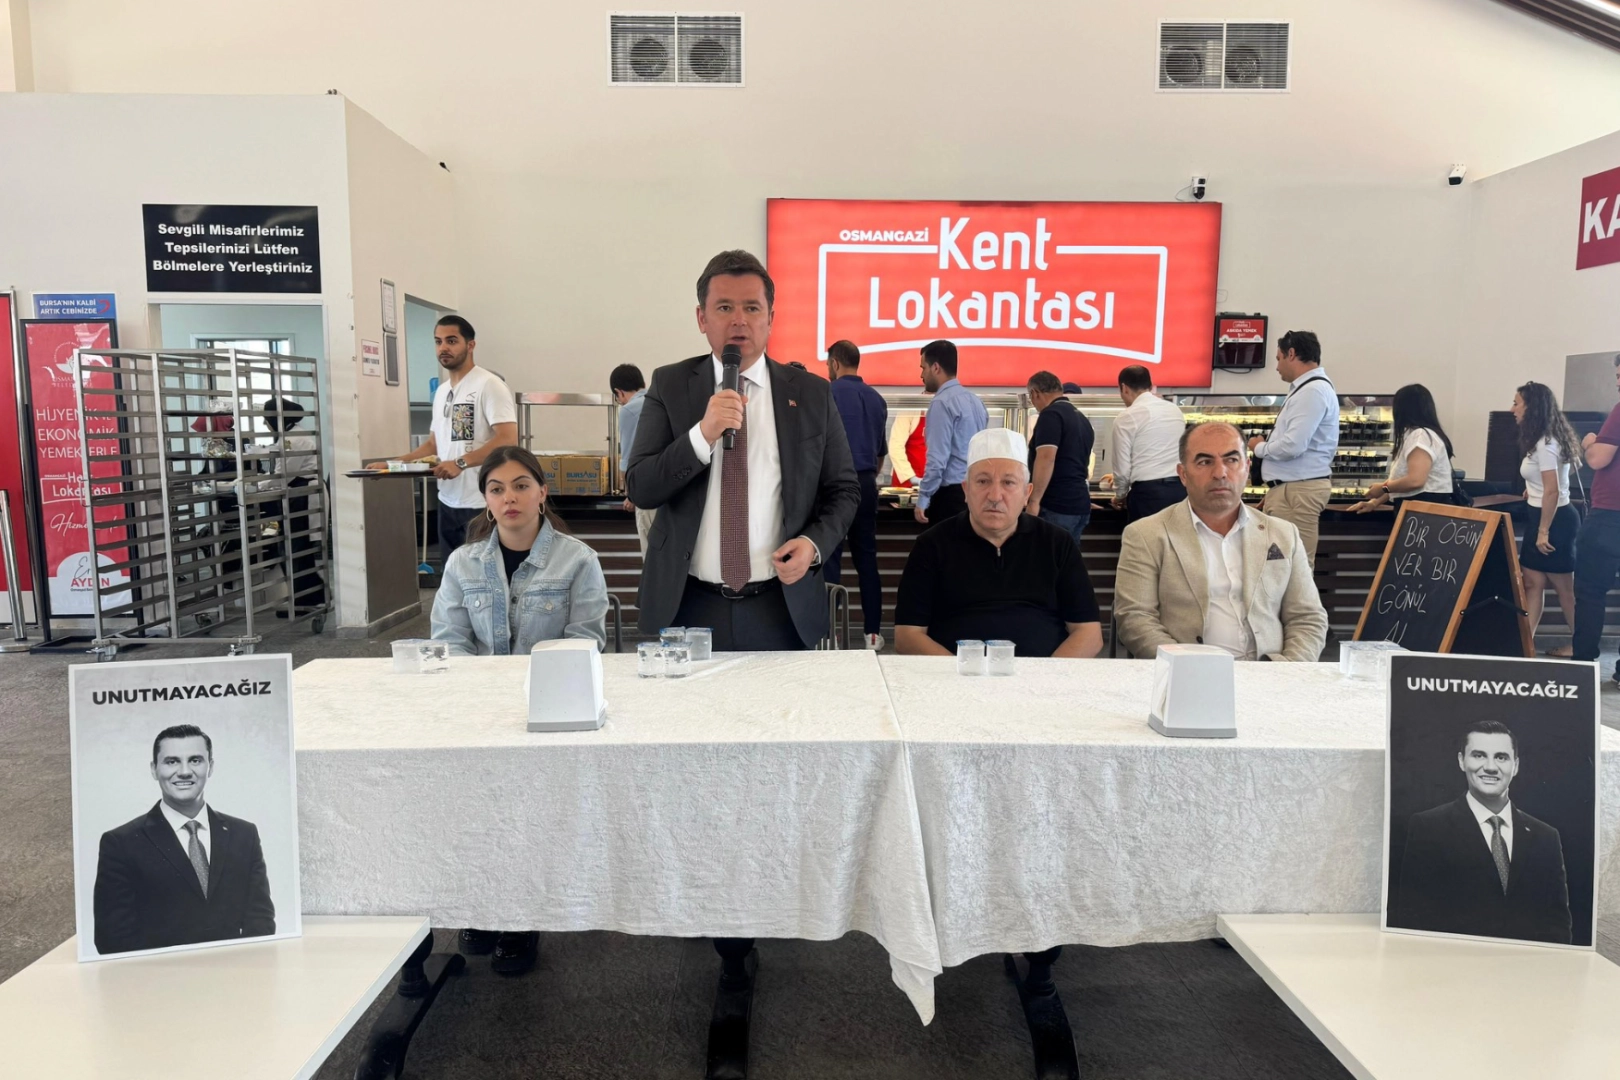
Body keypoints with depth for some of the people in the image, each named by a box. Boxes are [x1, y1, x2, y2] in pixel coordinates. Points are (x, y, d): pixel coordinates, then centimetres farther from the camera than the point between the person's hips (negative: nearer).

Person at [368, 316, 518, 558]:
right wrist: (392, 464, 13)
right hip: (448, 502, 8)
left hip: (481, 504, -8)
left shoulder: (489, 385, -10)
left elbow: (508, 440, -19)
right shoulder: (441, 391, 16)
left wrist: (460, 463, -25)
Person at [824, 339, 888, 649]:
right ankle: (872, 630, 9)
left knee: (830, 557, -2)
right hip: (866, 484, 6)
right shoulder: (877, 399, 14)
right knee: (867, 557, 8)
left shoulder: (829, 393, -5)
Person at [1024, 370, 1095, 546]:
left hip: (1056, 506, -9)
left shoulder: (1051, 414, -10)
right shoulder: (1082, 418, 18)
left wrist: (1034, 501, -20)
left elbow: (1046, 458, -21)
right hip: (1080, 504, 9)